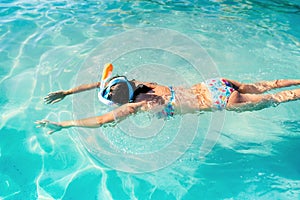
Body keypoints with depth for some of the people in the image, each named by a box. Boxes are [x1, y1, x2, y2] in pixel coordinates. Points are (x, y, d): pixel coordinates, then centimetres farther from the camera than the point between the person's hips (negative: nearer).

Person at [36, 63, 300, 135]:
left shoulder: (136, 105, -22)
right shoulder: (135, 85, -1)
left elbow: (103, 120, -28)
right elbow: (100, 82, 9)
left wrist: (63, 124, -21)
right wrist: (67, 92, 8)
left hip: (217, 100, -6)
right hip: (213, 85, 7)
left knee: (271, 100, 10)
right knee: (259, 88, 22)